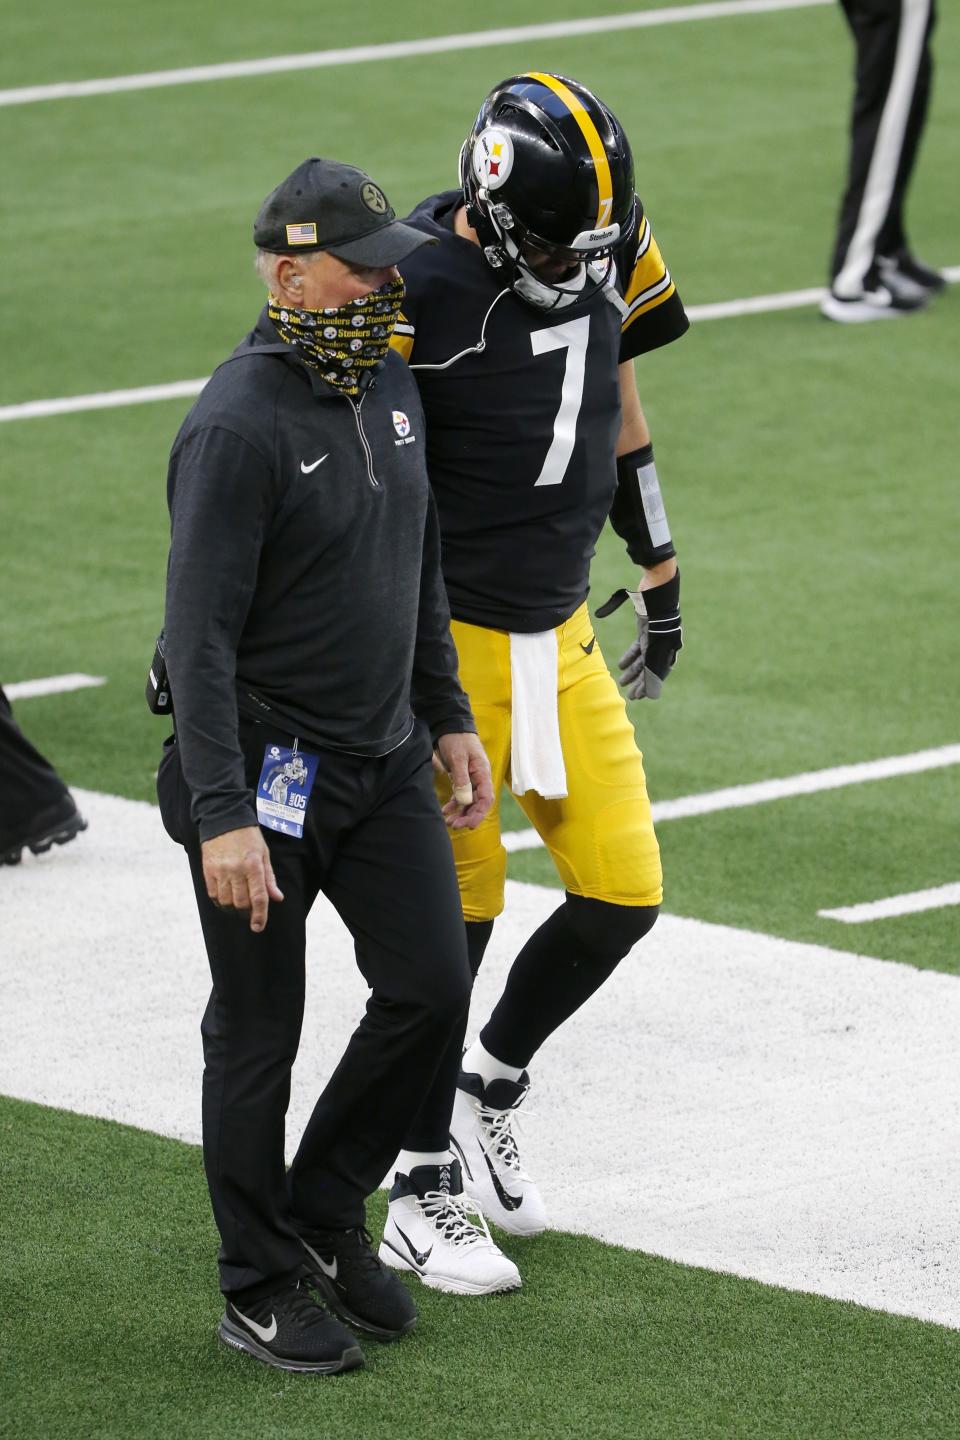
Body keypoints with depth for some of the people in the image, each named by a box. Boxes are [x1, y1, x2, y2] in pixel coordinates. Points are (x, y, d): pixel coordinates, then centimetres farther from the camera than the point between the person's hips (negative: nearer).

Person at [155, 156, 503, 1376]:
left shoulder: (389, 382, 5)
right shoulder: (237, 426, -20)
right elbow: (199, 634, -22)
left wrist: (449, 719, 17)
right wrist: (221, 816, -25)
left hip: (382, 760, 7)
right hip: (265, 769, -7)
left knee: (430, 991, 5)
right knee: (257, 1034, 4)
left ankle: (323, 1213, 24)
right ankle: (259, 1289, 17)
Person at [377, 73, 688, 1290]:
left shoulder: (605, 248, -1)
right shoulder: (421, 289, -22)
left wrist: (658, 571, 21)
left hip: (560, 632, 7)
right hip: (450, 640, -6)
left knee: (623, 891, 4)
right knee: (457, 913, -1)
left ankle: (487, 1090, 27)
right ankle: (416, 1200, 10)